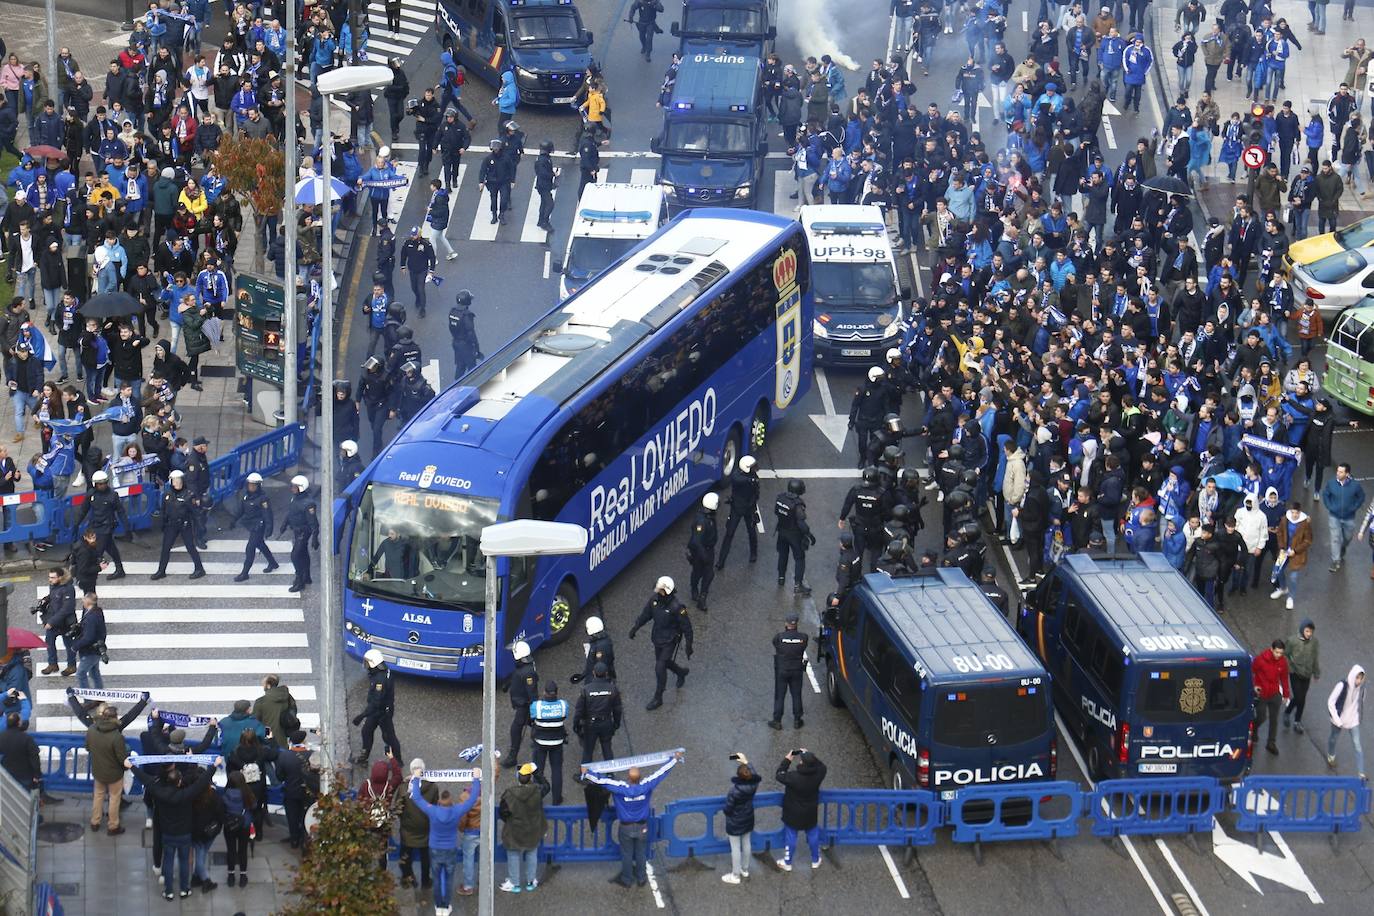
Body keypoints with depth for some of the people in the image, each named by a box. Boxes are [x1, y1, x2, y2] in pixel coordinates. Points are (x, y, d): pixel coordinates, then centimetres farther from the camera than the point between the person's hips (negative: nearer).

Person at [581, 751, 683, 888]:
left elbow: (601, 780, -20)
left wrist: (586, 773, -4)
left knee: (626, 855, 17)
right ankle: (641, 879, 35)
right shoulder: (646, 786, -22)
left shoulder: (621, 788, -27)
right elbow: (662, 771, -11)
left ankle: (627, 880, 32)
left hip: (625, 828, -2)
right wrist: (675, 758, 1)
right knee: (641, 854, 20)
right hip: (642, 827, 2)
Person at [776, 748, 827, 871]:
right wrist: (810, 756, -2)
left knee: (790, 836, 16)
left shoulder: (793, 777, -34)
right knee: (813, 835, 23)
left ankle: (787, 863, 31)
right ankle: (815, 860, 39)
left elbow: (779, 775, -17)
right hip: (810, 814, 3)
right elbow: (821, 766, 1)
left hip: (793, 814, -3)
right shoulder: (818, 774, -23)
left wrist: (787, 760, -12)